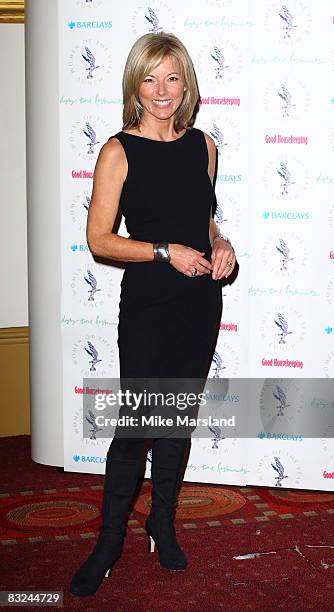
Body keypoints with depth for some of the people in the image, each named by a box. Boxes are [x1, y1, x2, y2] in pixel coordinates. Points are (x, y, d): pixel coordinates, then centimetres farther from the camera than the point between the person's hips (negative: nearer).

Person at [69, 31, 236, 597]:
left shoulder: (203, 146, 6)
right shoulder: (119, 151, -8)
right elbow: (99, 239, -9)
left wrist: (220, 244, -1)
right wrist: (167, 252, -18)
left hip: (200, 302, 5)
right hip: (147, 304, -4)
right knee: (136, 422, -2)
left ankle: (163, 522, 30)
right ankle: (109, 540, 14)